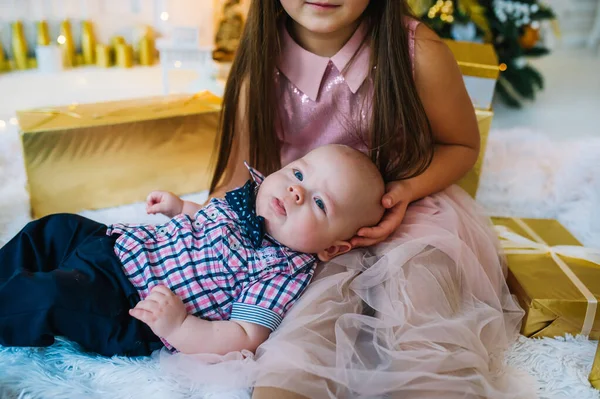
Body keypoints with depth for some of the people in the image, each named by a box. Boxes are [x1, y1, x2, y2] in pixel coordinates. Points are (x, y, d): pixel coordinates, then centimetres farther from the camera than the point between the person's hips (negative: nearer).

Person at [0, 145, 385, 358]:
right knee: (56, 228, 19)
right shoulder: (250, 194, -1)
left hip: (134, 304, -8)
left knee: (53, 295, -24)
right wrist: (179, 206, 7)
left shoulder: (285, 272, -24)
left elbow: (244, 340, -29)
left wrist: (176, 326, -36)